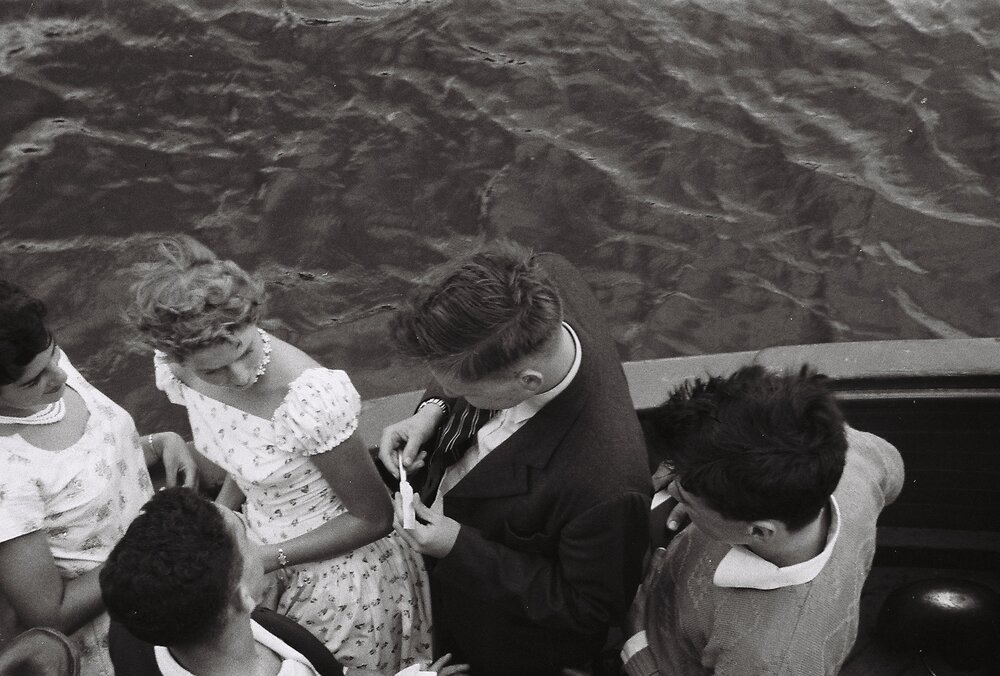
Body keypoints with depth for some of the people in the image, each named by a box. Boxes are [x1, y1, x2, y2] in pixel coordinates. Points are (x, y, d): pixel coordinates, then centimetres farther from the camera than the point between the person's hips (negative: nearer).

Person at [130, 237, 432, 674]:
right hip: (267, 557, 6)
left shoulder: (311, 399, -35)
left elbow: (373, 519, -19)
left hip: (340, 580, -5)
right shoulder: (177, 371, -15)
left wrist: (268, 558, -21)